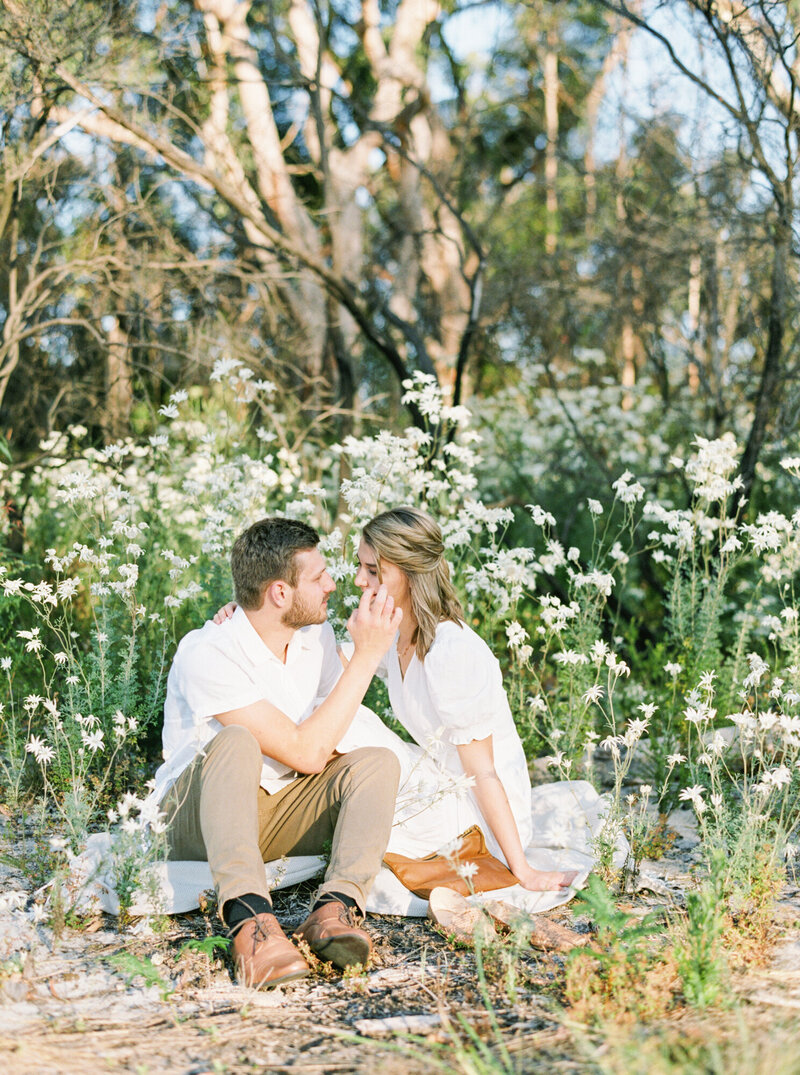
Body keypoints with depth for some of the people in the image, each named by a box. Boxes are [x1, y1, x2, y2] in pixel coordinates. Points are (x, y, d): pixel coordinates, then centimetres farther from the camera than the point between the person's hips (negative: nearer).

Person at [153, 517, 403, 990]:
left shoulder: (316, 634, 0)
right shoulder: (206, 654, -23)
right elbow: (306, 752, -27)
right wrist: (367, 655, -26)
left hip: (279, 813, 6)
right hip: (197, 821, -6)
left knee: (378, 761, -19)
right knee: (236, 742, -37)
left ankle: (336, 907, -38)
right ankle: (249, 917, -52)